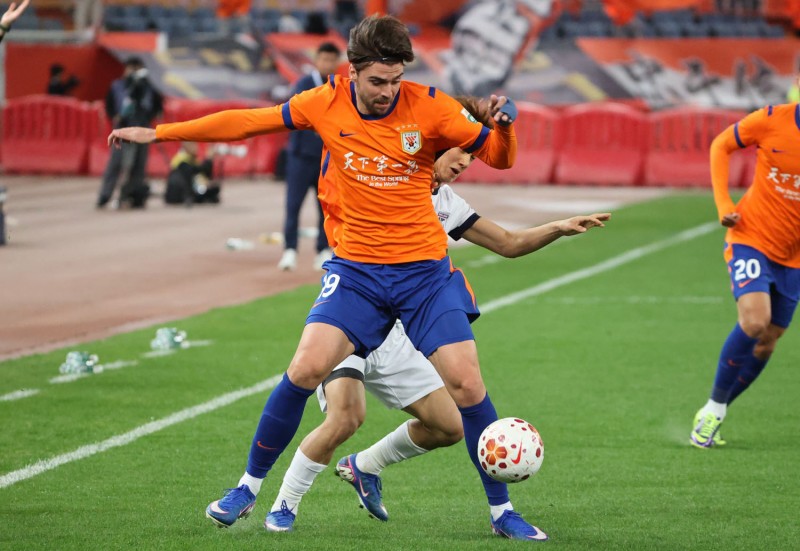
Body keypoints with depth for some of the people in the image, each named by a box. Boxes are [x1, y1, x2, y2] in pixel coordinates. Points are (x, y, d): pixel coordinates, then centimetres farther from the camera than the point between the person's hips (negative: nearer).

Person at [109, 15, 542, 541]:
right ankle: (249, 487, 2)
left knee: (466, 382, -9)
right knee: (307, 367, -16)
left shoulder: (429, 107, -9)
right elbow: (247, 121, 4)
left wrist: (504, 124, -26)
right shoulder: (327, 104, -5)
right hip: (356, 268, 1)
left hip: (425, 269, -1)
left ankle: (501, 509, 7)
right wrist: (156, 132, 7)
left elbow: (497, 156, -2)